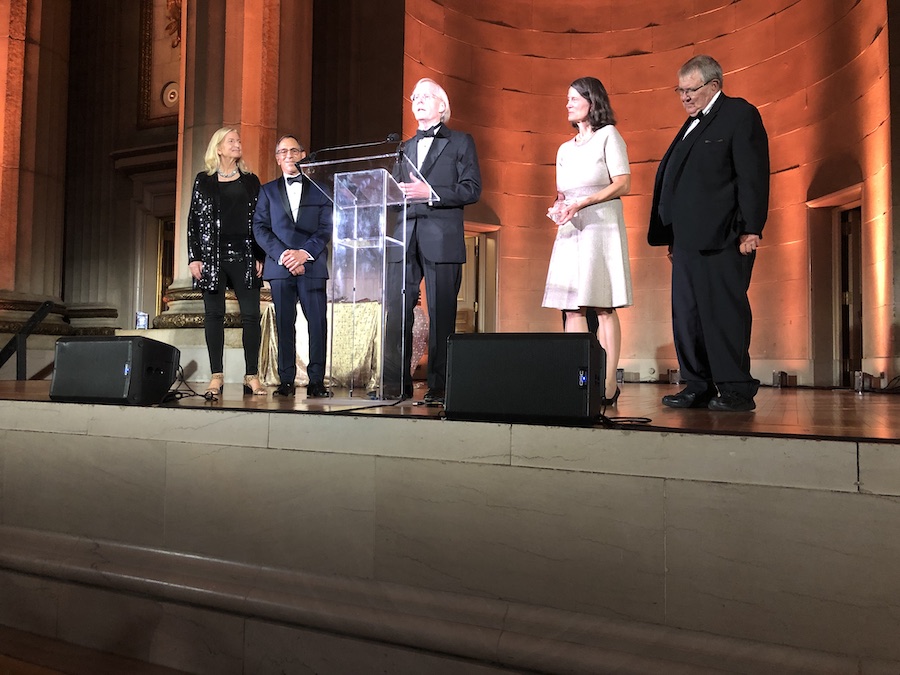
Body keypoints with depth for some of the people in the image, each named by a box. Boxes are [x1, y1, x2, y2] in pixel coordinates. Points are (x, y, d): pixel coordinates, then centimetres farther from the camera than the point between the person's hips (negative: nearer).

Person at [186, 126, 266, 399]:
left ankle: (251, 376, 1)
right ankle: (216, 377, 5)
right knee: (214, 314, 0)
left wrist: (260, 257, 1)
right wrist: (194, 257, -3)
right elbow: (194, 220, 6)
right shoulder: (204, 180, 10)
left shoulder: (250, 180, 13)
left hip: (244, 255, 1)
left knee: (251, 314, -4)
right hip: (212, 256, 0)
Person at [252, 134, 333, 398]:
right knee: (284, 324, 2)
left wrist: (304, 252, -11)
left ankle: (316, 381, -2)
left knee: (317, 322, -7)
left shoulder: (319, 189, 13)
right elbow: (260, 228, 7)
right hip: (279, 265, 2)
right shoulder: (268, 190, 18)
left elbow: (326, 227, 4)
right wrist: (282, 255, -9)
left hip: (312, 265, -1)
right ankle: (286, 381, 6)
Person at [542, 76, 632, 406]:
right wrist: (558, 207, 1)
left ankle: (608, 386, -8)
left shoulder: (608, 135, 5)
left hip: (601, 224, -6)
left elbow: (623, 184, -5)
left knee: (603, 306, -9)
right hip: (570, 229, 6)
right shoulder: (565, 149, 23)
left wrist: (583, 203, -14)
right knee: (572, 307, -2)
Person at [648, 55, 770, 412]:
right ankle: (698, 388, 15)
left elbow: (753, 175, -9)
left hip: (721, 237, -8)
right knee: (686, 314, 7)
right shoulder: (692, 124, 24)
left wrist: (750, 229, -16)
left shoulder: (740, 114, 0)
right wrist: (674, 236, 16)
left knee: (724, 312, -7)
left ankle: (737, 391, 1)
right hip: (688, 238, 9)